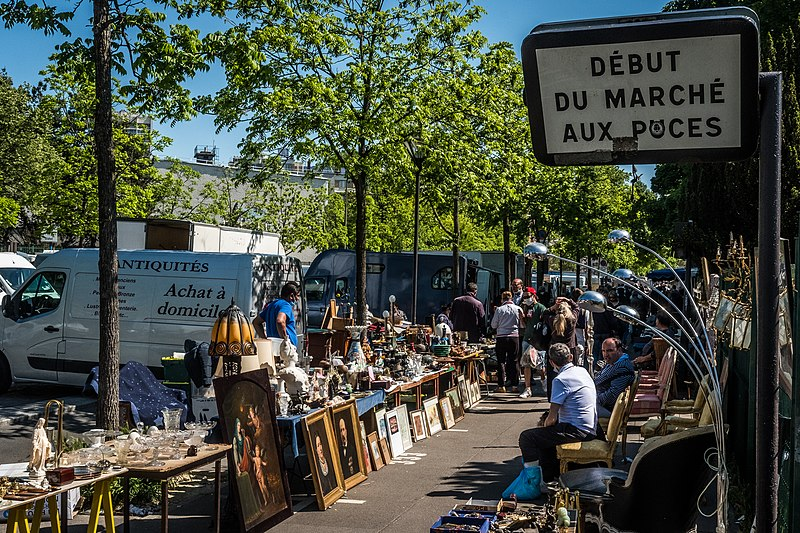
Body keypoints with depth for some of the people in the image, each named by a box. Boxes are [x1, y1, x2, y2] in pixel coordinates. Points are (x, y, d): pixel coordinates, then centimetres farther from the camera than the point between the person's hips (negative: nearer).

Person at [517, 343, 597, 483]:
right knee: (544, 434, 30)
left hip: (576, 431, -9)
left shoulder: (561, 380, -16)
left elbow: (552, 418, -16)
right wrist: (546, 416, 15)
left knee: (526, 437, -6)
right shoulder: (582, 371, 11)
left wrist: (544, 424, 6)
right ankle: (550, 474, 30)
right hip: (590, 429, 9)